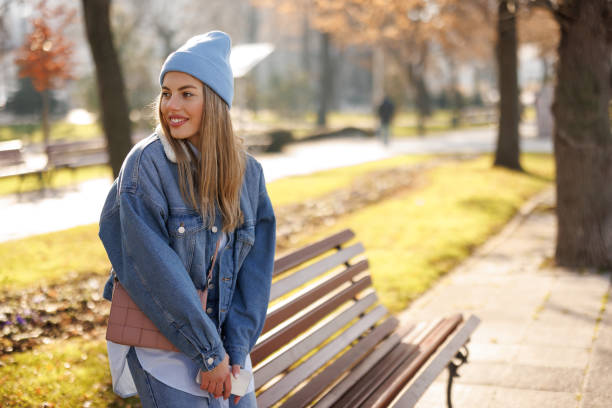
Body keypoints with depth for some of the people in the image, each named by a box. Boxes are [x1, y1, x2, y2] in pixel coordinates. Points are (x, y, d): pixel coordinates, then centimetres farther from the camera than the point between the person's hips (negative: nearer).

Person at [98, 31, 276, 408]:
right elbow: (154, 268, -18)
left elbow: (255, 270, 0)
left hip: (224, 338, 4)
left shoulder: (247, 171, -1)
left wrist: (236, 352, -7)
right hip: (163, 344, -4)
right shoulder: (147, 162, -14)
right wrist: (211, 351, -16)